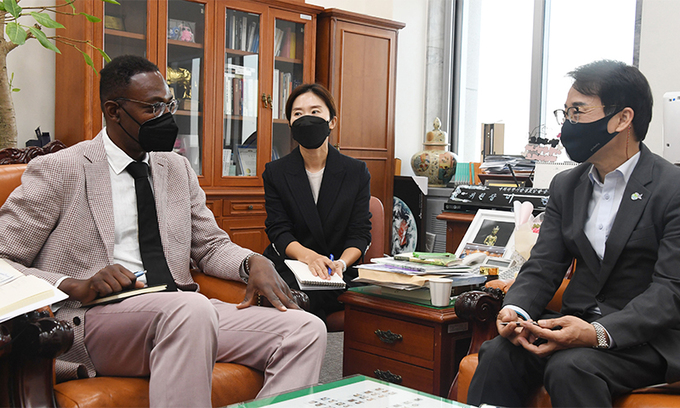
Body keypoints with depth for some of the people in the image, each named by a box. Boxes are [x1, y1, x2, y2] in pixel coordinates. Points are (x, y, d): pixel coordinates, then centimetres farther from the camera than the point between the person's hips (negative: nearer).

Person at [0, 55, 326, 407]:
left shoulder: (178, 169, 19)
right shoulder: (57, 170, 2)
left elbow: (211, 246, 24)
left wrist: (254, 262, 1)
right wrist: (75, 286, -18)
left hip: (184, 313, 6)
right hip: (93, 319, -5)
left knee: (306, 331, -15)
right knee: (189, 306, -39)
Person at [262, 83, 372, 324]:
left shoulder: (357, 172, 6)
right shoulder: (275, 173, 7)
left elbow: (360, 233, 2)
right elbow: (278, 230, -2)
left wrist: (341, 263, -20)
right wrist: (308, 256, -24)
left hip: (338, 275, 0)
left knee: (308, 298, -33)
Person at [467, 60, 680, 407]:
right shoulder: (566, 185, 12)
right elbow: (543, 267, 7)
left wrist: (598, 334, -30)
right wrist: (515, 309, -15)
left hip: (646, 336, -5)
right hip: (576, 323, 5)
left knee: (570, 367, -33)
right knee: (497, 355, -22)